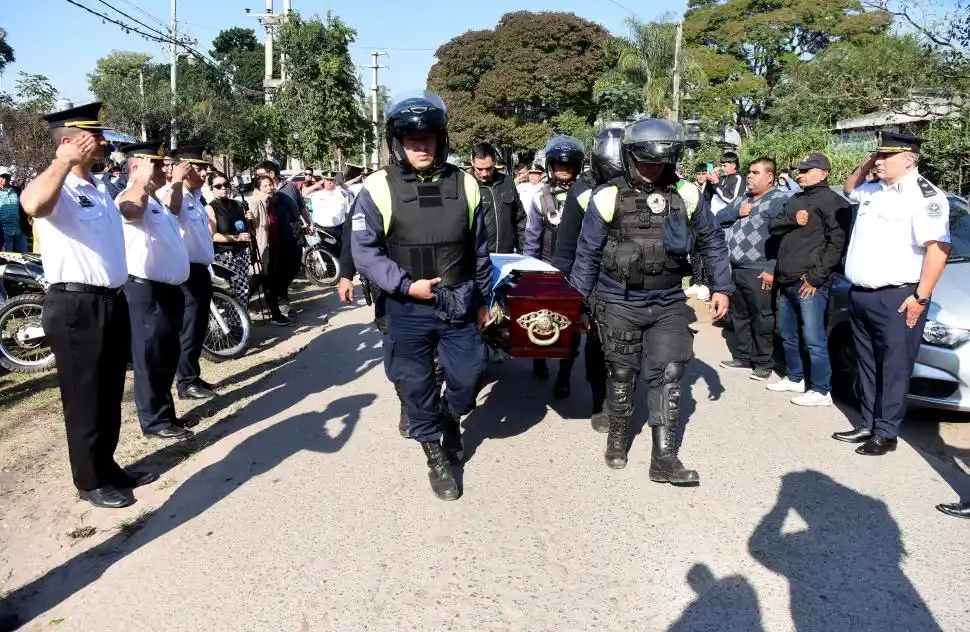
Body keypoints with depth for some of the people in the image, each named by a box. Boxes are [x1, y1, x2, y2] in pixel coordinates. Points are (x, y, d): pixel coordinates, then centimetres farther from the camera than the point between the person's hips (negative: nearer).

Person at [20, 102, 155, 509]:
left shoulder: (99, 186, 17)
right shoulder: (57, 187, -13)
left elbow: (131, 209, 36)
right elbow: (33, 204, -39)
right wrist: (66, 160, -34)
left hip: (112, 301, 9)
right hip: (75, 306, -9)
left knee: (111, 396, 18)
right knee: (85, 399, 4)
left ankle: (107, 467, 33)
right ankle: (90, 482, 18)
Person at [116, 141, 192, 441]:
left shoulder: (156, 200, 19)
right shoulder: (131, 197, -13)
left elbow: (174, 211, 44)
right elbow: (131, 209, -39)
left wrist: (176, 182, 41)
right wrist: (145, 179, -33)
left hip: (169, 288, 10)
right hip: (147, 291, -10)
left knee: (169, 356, 17)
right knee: (151, 358, -1)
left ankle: (165, 413, 29)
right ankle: (155, 420, 8)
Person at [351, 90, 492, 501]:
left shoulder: (464, 184, 3)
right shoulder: (378, 189, -8)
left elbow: (478, 250, 10)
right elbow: (365, 251, -8)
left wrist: (482, 299, 14)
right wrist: (407, 285, -18)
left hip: (458, 305, 3)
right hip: (408, 309, -2)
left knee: (468, 375, 10)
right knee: (418, 385, 8)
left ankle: (451, 419, 44)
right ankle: (436, 458, 28)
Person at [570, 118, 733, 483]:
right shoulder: (609, 197, -8)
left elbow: (712, 241, 13)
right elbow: (587, 254, -2)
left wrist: (721, 288, 9)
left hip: (669, 304, 2)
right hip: (620, 305, -2)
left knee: (668, 375, -1)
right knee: (621, 375, 10)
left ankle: (664, 458, 7)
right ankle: (618, 437, 33)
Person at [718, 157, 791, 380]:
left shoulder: (780, 200, -10)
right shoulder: (743, 198, 17)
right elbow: (720, 218, 16)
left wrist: (774, 270, -20)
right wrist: (737, 212, -4)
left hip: (759, 272, -8)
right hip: (735, 269, 8)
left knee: (762, 320, 1)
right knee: (739, 316, 16)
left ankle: (764, 363, 12)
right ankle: (744, 357, 29)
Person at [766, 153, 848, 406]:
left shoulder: (831, 200, -6)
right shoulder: (794, 200, 19)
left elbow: (837, 242, -14)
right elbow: (773, 226, 11)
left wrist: (816, 276, -17)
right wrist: (793, 220, -9)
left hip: (810, 283, -9)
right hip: (785, 281, 9)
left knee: (814, 340, -6)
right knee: (787, 335, 18)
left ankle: (821, 391, 2)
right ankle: (794, 378, 32)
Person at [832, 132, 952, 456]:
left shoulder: (924, 195, -12)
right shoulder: (874, 190, 13)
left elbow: (937, 248, -19)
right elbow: (850, 189, 36)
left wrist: (921, 297, -21)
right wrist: (865, 166, 15)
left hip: (896, 298, -8)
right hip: (860, 295, 8)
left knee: (893, 367, 1)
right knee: (868, 365, 15)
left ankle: (886, 433, 10)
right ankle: (868, 425, 26)